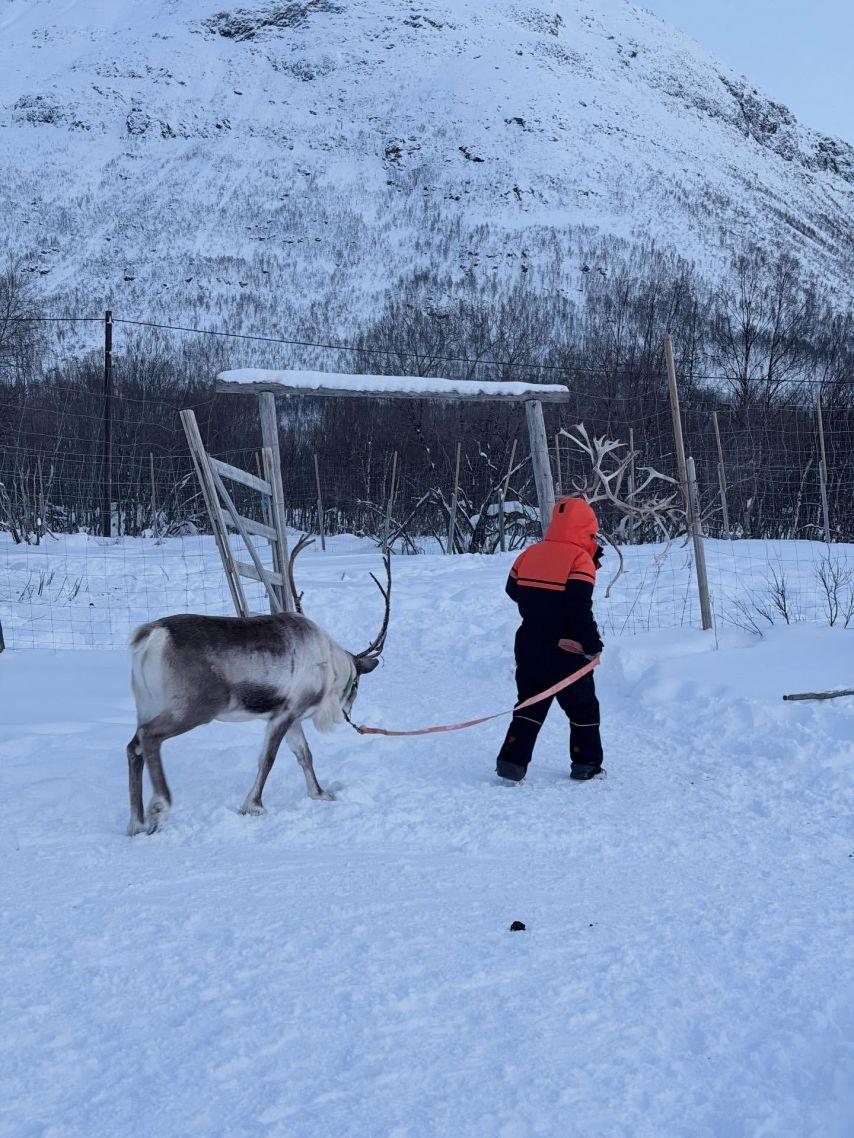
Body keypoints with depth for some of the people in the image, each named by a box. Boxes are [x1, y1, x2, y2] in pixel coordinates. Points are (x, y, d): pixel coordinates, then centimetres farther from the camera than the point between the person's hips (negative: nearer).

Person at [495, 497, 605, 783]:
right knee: (583, 707, 13)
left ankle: (512, 761, 0)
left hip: (530, 647, 5)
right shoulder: (580, 560, -14)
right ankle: (586, 764, 18)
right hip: (567, 651, -5)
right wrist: (593, 644, -13)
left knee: (530, 706, 12)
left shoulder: (529, 554, 5)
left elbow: (513, 590, 16)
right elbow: (580, 608, -20)